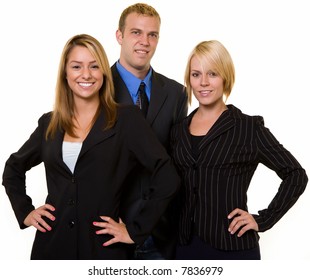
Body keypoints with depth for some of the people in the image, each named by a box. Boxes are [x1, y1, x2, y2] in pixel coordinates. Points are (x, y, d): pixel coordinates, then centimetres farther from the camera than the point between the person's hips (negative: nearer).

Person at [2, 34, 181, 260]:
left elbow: (167, 179, -12)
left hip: (103, 247, -3)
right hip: (52, 246, 3)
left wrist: (135, 231, -10)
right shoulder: (49, 123, 6)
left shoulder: (127, 119, -5)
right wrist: (24, 212, 10)